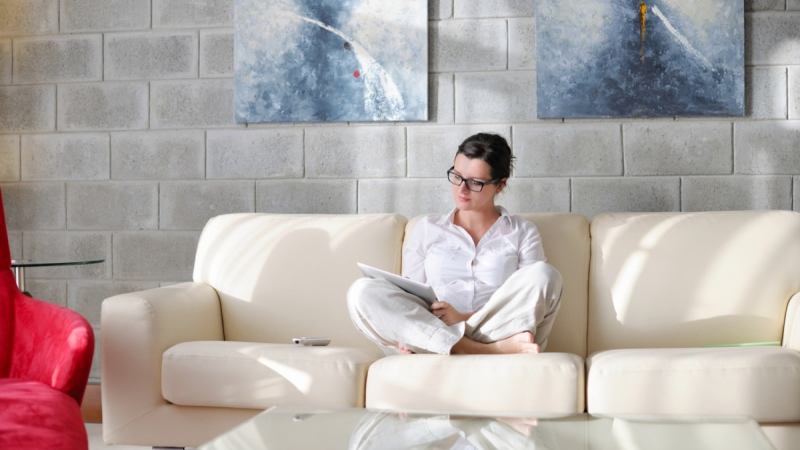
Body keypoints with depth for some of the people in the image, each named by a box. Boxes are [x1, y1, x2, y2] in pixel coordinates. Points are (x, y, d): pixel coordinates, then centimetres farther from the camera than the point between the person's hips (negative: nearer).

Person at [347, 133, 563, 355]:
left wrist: (465, 318, -13)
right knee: (363, 292, -24)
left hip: (498, 333, -2)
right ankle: (492, 350, -33)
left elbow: (528, 305, 3)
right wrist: (405, 335, -12)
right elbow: (410, 298, 12)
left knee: (543, 273, -24)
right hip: (430, 341, 2)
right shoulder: (426, 229, 20)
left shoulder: (522, 233, 15)